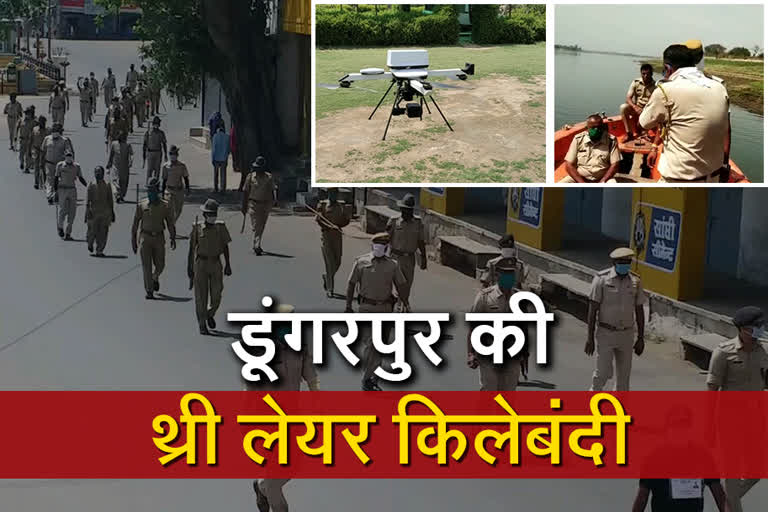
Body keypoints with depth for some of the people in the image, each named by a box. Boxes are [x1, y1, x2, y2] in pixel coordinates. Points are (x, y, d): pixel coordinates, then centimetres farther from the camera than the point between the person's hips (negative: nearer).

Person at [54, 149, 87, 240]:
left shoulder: (77, 166, 5)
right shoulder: (60, 165, -1)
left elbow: (81, 178, 8)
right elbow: (56, 178, 2)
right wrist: (56, 191, -4)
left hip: (73, 190, 2)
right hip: (62, 190, -2)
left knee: (72, 212, -1)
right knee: (63, 211, -7)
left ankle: (68, 233, 5)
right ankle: (60, 227, 21)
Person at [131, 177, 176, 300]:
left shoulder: (165, 206, 0)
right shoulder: (141, 205, 0)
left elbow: (170, 223, 1)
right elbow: (135, 223, 5)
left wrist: (173, 238, -9)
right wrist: (133, 240, 3)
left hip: (159, 238, 1)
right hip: (145, 238, -1)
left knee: (160, 265, 6)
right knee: (146, 265, -7)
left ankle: (155, 278, 41)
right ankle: (149, 292, -5)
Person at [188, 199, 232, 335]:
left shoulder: (221, 227, -1)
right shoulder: (197, 228, -5)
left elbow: (225, 247, 4)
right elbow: (191, 248, -2)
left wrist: (227, 265, -2)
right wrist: (189, 268, -4)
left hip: (216, 264, 2)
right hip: (201, 264, -2)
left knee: (216, 296, 2)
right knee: (201, 297, -1)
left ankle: (210, 314, 33)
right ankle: (202, 325, 9)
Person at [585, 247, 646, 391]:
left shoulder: (635, 282, -1)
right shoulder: (602, 279, -13)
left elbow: (639, 311, 6)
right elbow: (592, 310, -12)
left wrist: (641, 338, 5)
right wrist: (590, 338, -14)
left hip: (626, 335, 3)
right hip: (606, 333, -3)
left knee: (624, 374, 6)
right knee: (604, 372, -5)